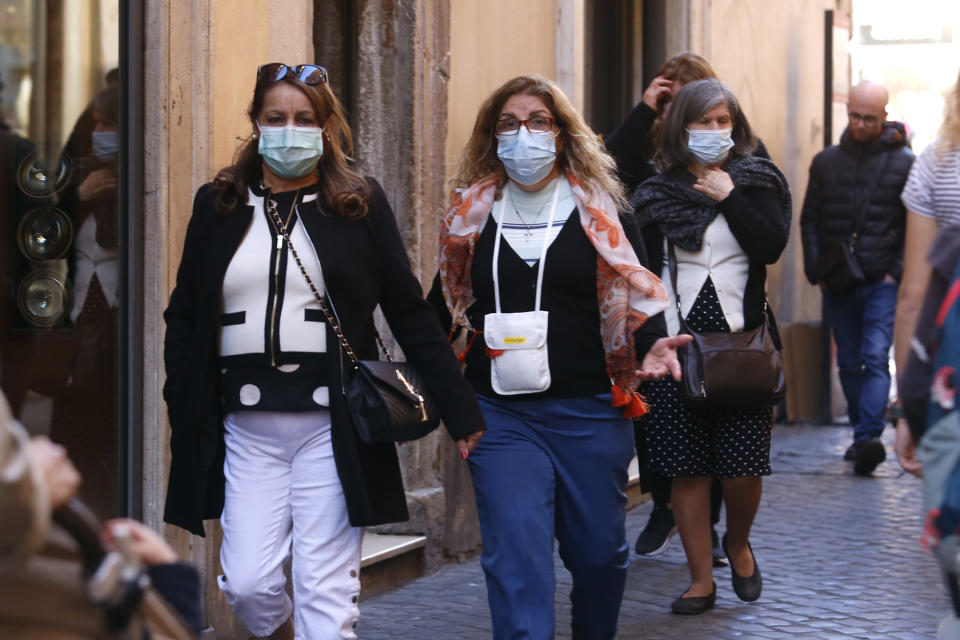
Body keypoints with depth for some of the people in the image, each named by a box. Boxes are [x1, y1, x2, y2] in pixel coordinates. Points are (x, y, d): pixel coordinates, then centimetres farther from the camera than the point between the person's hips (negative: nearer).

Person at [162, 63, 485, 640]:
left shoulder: (360, 203, 3)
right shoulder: (218, 206, 9)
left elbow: (411, 314, 4)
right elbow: (185, 320, 12)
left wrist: (460, 410, 1)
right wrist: (184, 417, 2)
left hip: (333, 427, -2)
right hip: (247, 430, 2)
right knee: (247, 584, 0)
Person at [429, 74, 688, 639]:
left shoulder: (601, 213, 2)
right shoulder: (470, 216, 6)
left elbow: (637, 297, 1)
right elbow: (444, 307, 14)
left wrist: (652, 347, -18)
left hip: (589, 410, 0)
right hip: (499, 416, 0)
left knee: (598, 550, 13)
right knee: (515, 556, -11)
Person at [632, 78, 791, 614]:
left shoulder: (757, 179, 6)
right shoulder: (657, 192, 8)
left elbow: (771, 247, -8)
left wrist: (730, 198, -12)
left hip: (741, 337, -1)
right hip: (675, 342, 1)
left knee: (743, 462, -3)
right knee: (685, 465, 0)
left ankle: (738, 542, 27)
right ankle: (702, 579, 10)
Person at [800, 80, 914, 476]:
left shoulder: (903, 162, 1)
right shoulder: (826, 161, 10)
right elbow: (810, 220, 14)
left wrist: (897, 271, -7)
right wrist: (815, 270, 2)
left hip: (881, 282, -4)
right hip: (837, 283, 4)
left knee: (876, 358, -15)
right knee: (849, 362, 9)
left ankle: (869, 438, -24)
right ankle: (862, 434, 20)